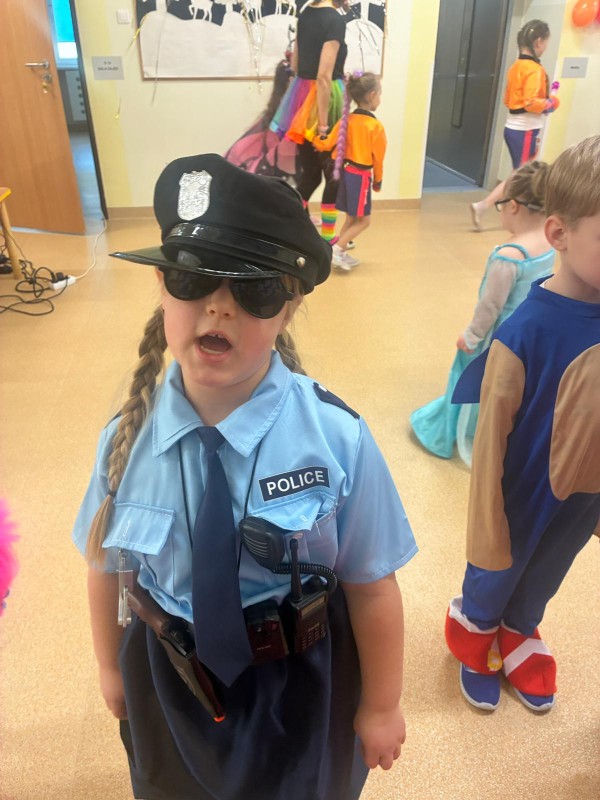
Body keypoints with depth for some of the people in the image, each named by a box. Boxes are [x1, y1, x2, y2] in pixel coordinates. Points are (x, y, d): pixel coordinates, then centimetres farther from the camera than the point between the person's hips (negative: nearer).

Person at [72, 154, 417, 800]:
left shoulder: (336, 438, -28)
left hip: (302, 691, -2)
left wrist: (381, 707, -4)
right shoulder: (129, 435, -19)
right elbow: (106, 566, -4)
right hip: (169, 690, 3)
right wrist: (111, 668, 10)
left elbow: (371, 589, -17)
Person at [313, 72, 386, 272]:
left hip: (346, 171, 7)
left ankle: (341, 253, 19)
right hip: (361, 176, -7)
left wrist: (314, 141, 22)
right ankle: (337, 250, -5)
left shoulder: (346, 119, 2)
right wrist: (378, 180, 8)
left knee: (351, 218, 18)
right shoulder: (376, 126, -13)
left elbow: (327, 144, 2)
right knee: (363, 220, 4)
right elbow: (378, 158, -6)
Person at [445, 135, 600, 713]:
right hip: (524, 499, -5)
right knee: (494, 576, 24)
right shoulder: (525, 333, -30)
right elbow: (491, 442, -21)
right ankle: (473, 634, 55)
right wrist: (487, 533, -12)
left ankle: (519, 634, 60)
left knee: (543, 578, 30)